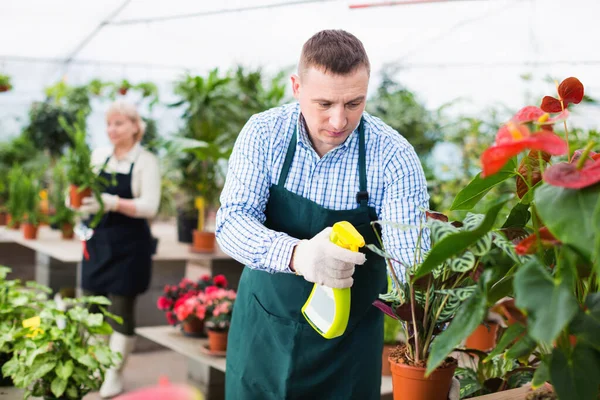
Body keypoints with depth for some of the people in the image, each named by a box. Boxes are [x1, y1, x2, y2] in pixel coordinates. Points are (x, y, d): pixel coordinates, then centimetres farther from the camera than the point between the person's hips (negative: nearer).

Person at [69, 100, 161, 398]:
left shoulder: (146, 161, -7)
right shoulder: (99, 155, 7)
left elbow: (150, 206, -16)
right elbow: (87, 192, 15)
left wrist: (113, 203, -30)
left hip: (129, 247, -5)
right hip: (98, 242, 5)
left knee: (122, 311, 1)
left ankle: (114, 374, 12)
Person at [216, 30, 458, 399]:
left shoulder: (394, 156, -18)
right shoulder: (264, 132, -12)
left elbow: (409, 264, -21)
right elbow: (231, 221, -19)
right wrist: (296, 255, -39)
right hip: (263, 326, 2)